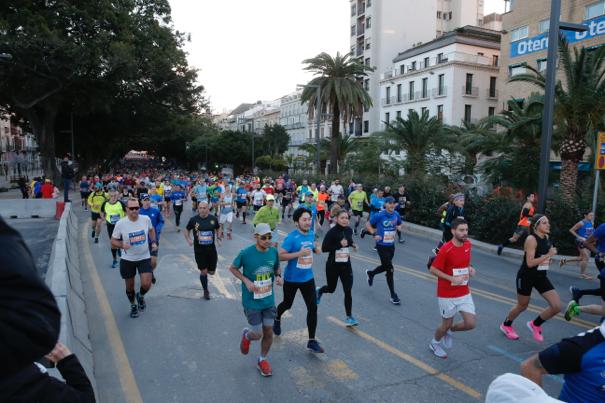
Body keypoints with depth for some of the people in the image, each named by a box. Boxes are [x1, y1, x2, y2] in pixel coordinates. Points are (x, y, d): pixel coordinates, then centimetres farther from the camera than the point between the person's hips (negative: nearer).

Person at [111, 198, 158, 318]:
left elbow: (151, 230, 13)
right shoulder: (120, 224, -15)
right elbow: (113, 241, -6)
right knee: (130, 287, 13)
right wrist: (122, 245, -26)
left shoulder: (146, 219, -10)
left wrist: (153, 242, 0)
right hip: (127, 259, 0)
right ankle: (133, 306, 42)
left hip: (144, 257, 0)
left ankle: (140, 296, 27)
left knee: (146, 285, -10)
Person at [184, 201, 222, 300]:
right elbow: (186, 230, 7)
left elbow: (218, 228, 13)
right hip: (199, 250, -1)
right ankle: (205, 291, 24)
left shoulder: (213, 218, -4)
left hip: (211, 248, 2)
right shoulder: (193, 219, -7)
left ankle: (207, 270, 46)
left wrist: (219, 236, -7)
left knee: (212, 272, 8)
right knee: (203, 271, 2)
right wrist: (188, 239, -10)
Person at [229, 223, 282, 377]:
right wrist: (246, 281, -18)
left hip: (269, 300, 4)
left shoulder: (274, 251, -8)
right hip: (251, 302, -3)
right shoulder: (245, 253, -19)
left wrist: (278, 276, -11)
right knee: (258, 334, 0)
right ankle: (246, 335, 38)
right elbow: (232, 268, -4)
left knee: (269, 332, 9)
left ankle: (262, 360, 36)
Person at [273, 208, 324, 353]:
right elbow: (280, 255, -24)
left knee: (313, 308, -4)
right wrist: (299, 253, -32)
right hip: (291, 279, -4)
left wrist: (316, 248, -2)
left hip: (307, 278, 4)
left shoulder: (311, 234, -1)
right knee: (287, 304, 19)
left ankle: (312, 341, 8)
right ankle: (277, 319, 54)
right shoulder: (291, 237, -21)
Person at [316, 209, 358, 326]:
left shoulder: (349, 230, 0)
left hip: (346, 265, 4)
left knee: (348, 292, -2)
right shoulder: (332, 232, -17)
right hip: (333, 265, -3)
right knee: (331, 289, 15)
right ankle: (319, 291, 51)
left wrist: (352, 245, -1)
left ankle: (349, 317, 12)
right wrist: (339, 245, -28)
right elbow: (324, 248, -20)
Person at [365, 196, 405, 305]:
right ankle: (393, 295, 6)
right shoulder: (379, 215, -14)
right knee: (390, 269, -6)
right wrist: (374, 234, -17)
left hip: (391, 245, 6)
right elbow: (368, 224, -4)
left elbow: (401, 223, 19)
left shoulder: (396, 214, 1)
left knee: (385, 267, 21)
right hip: (382, 246, -6)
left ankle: (370, 273, 52)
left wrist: (399, 226, -5)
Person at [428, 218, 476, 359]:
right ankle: (435, 343, 40)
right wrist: (452, 279, -24)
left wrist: (470, 268, -2)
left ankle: (449, 331, 32)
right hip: (447, 294, -6)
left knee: (470, 324, 0)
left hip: (464, 293, 6)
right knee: (446, 324, 10)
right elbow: (433, 270, -16)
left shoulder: (468, 244, -1)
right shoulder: (446, 249, -22)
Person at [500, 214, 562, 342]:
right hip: (526, 277, -6)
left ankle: (535, 324, 19)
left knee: (557, 306, -4)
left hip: (541, 277, 7)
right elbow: (530, 263, -25)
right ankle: (506, 325, 36)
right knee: (522, 306, 10)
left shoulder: (547, 238, 3)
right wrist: (548, 255, -27)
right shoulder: (531, 239, -19)